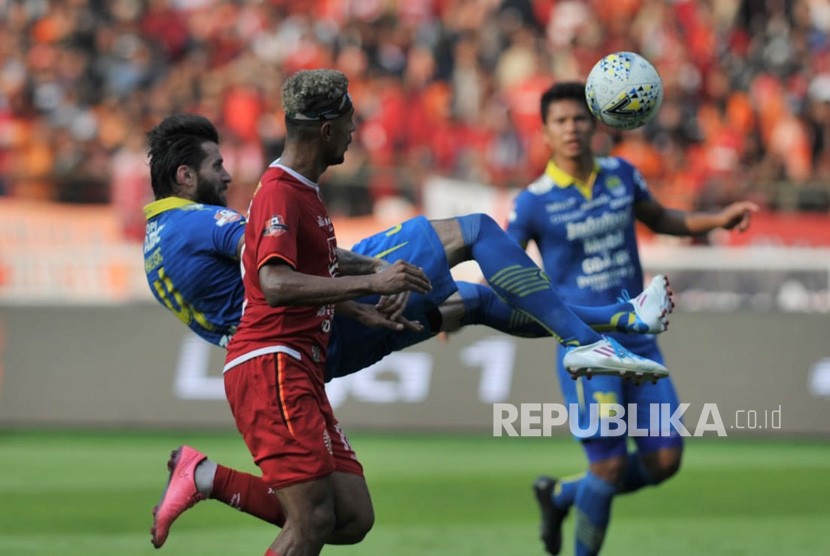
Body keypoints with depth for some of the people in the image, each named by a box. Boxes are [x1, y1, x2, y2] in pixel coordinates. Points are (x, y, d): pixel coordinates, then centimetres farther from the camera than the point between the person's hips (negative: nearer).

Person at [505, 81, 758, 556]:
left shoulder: (622, 175, 5)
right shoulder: (534, 202, -8)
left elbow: (661, 219, 23)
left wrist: (718, 220, 9)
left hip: (638, 338, 5)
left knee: (665, 460, 2)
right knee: (610, 465, -11)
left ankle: (559, 495, 24)